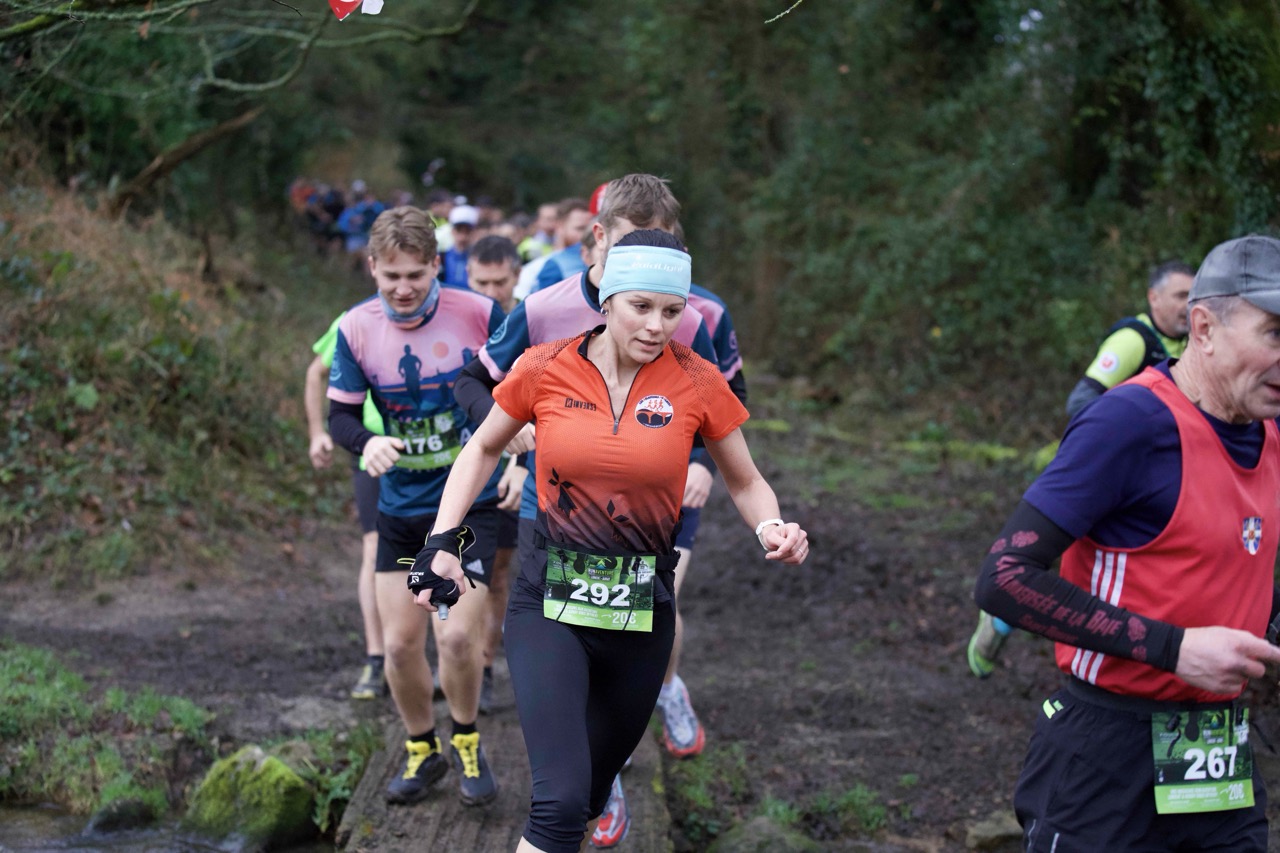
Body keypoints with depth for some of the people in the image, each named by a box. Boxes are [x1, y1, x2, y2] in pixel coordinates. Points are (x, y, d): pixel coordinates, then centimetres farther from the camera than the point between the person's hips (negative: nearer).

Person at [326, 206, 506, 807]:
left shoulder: (478, 314, -14)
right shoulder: (356, 329, -8)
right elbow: (340, 413, -2)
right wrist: (367, 443, -23)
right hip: (400, 507, 3)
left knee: (457, 637, -12)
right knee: (400, 643, 4)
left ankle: (466, 744, 17)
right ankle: (422, 751, 29)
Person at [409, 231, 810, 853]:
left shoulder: (697, 381, -5)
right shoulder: (545, 369, -6)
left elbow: (745, 482, 7)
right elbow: (483, 450, 11)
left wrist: (773, 530, -15)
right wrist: (442, 540, 1)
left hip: (643, 610, 2)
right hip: (549, 601, -2)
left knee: (590, 795, 16)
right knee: (562, 800, -19)